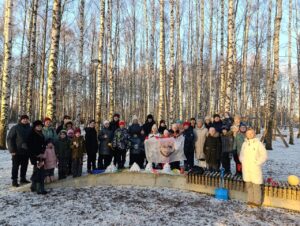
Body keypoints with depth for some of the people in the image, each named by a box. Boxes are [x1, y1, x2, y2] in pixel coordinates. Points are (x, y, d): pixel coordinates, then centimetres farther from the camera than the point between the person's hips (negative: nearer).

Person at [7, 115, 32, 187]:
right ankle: (14, 180, 11)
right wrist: (12, 150, -12)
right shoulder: (15, 128, -4)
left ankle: (23, 178, 24)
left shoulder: (30, 129, 8)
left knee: (24, 166, 11)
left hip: (26, 151, 4)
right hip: (17, 151, -4)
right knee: (15, 166, 2)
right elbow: (9, 139, -6)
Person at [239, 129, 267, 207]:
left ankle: (257, 201, 11)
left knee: (256, 185, -2)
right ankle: (250, 200, 22)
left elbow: (264, 155, -6)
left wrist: (257, 163, -11)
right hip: (246, 168, 5)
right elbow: (241, 154, 22)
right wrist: (242, 161, 6)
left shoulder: (258, 143, -6)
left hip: (255, 168, -5)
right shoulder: (244, 144, 10)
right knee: (248, 185, 11)